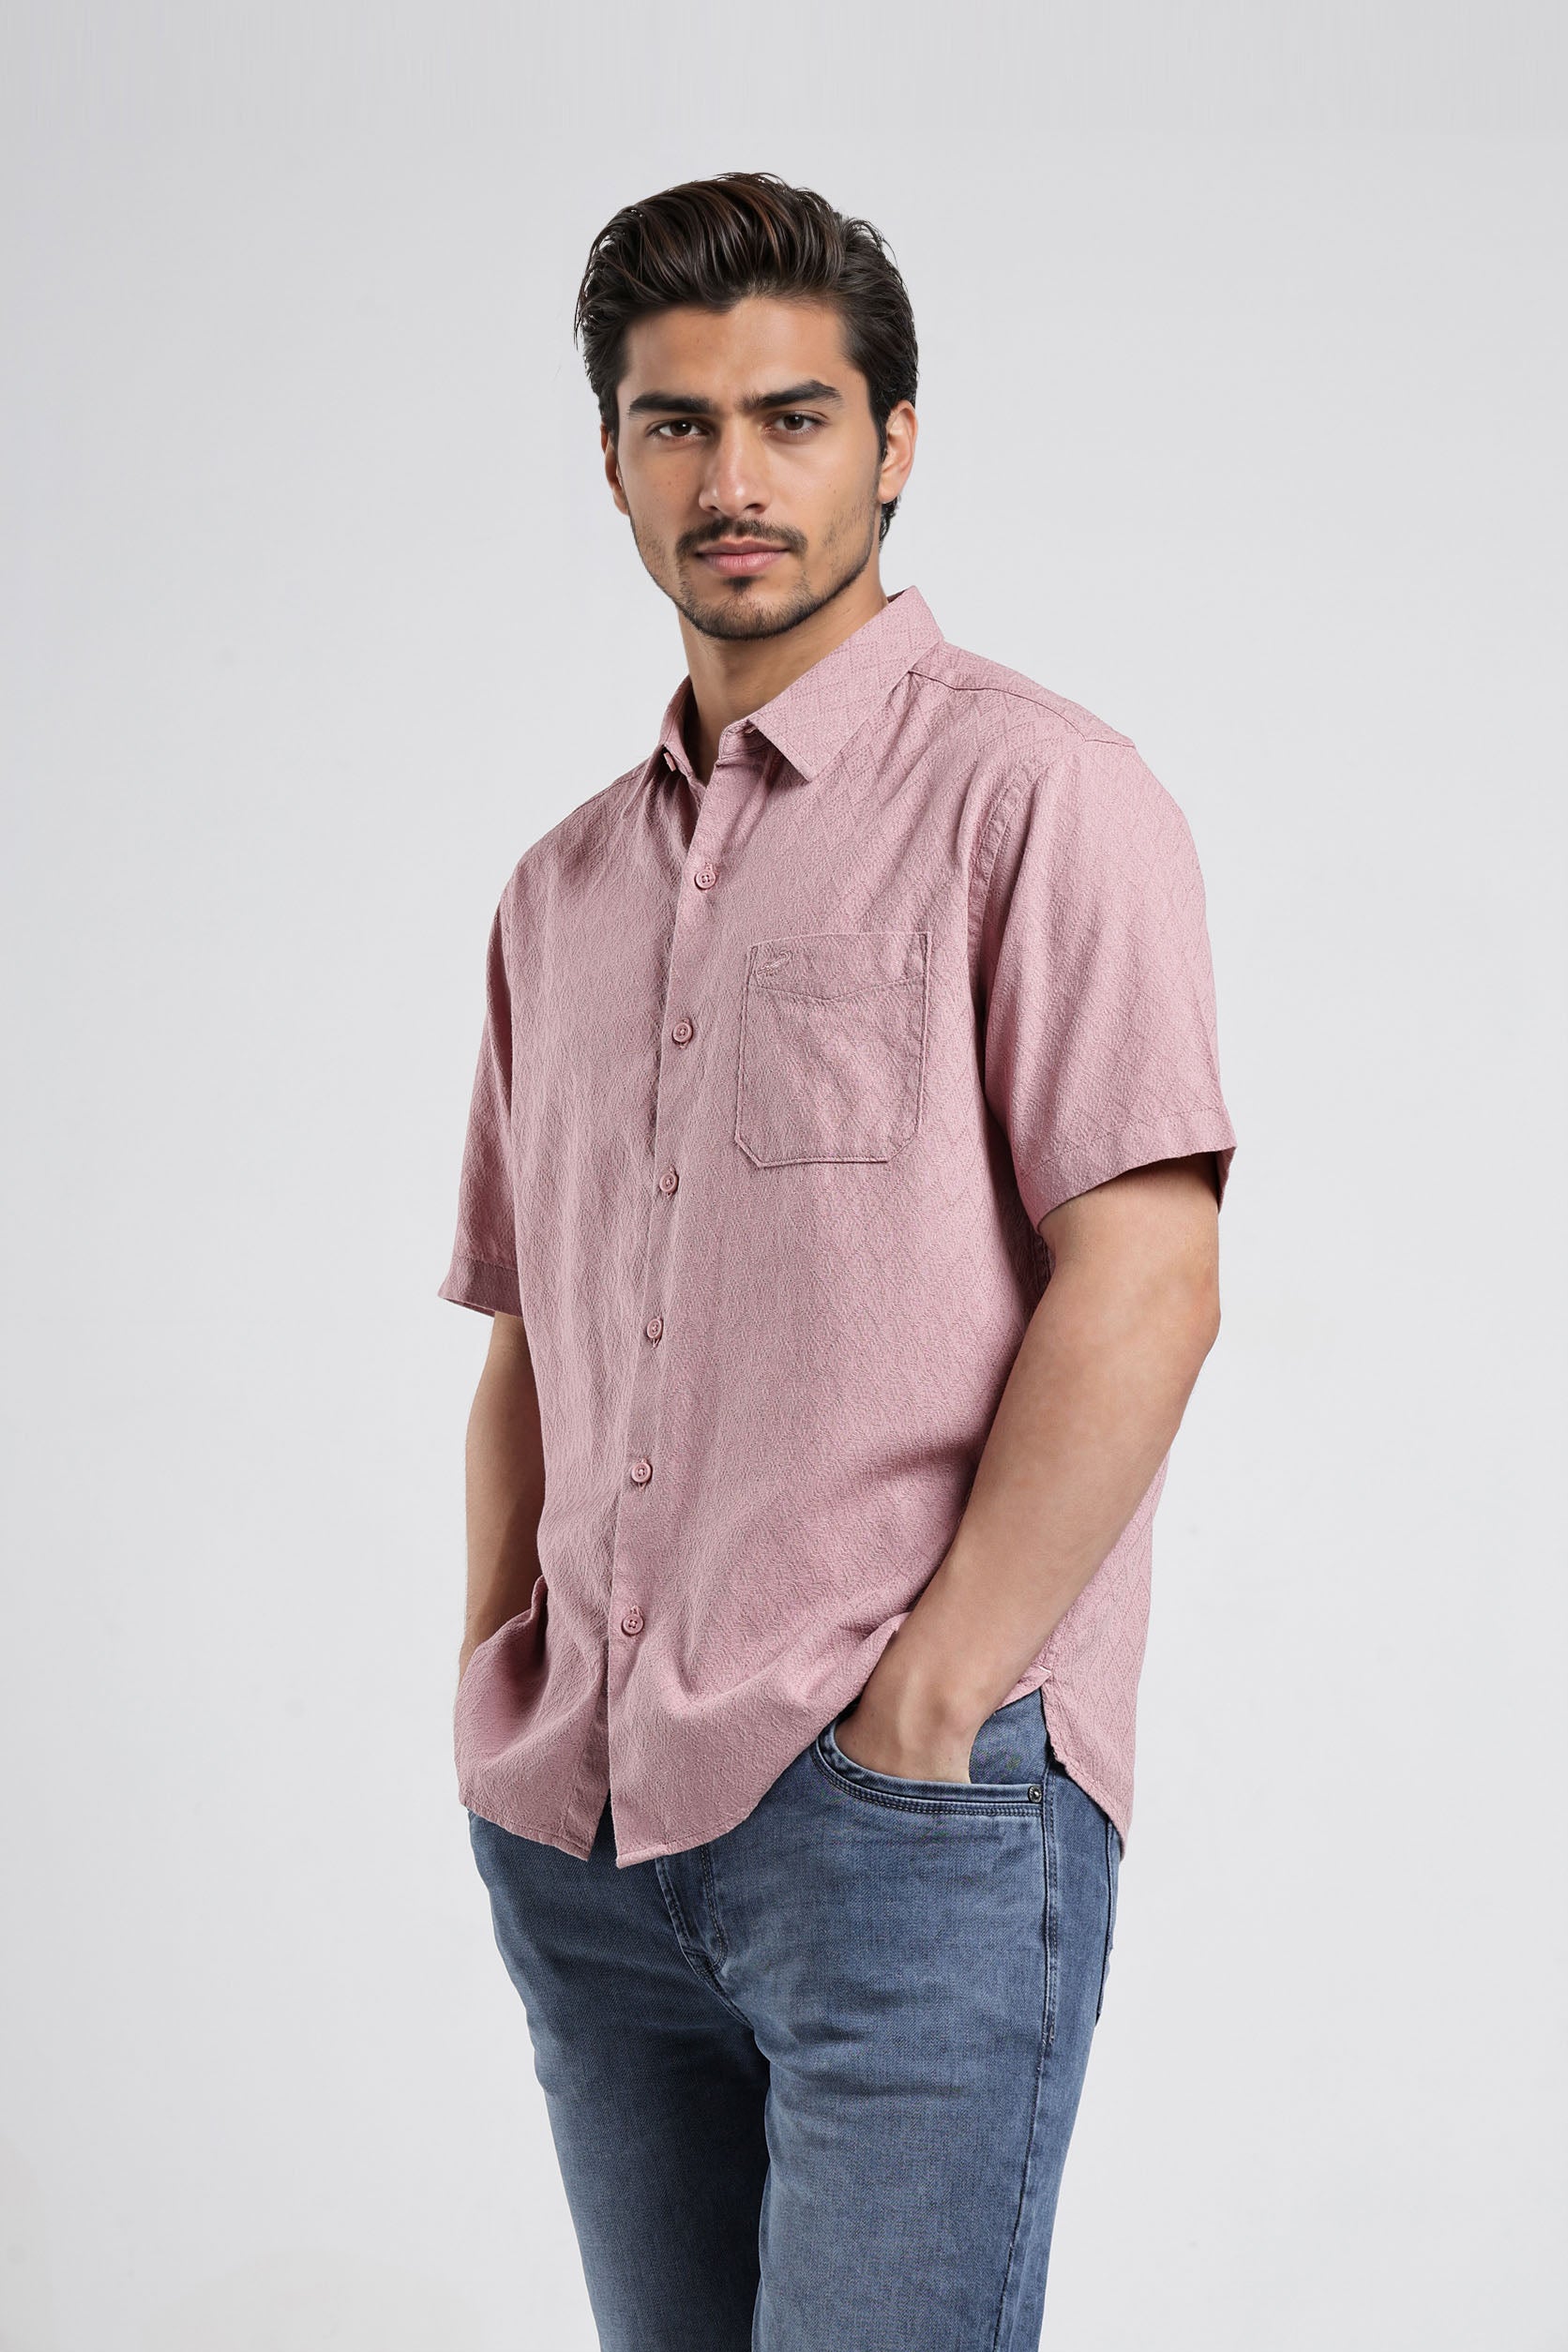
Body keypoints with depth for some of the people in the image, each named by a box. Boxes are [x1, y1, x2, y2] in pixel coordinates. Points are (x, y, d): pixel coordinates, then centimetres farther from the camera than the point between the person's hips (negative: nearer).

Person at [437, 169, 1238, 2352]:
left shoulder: (1034, 792, -4)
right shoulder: (564, 886, 16)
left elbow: (1145, 1282, -12)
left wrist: (919, 1706, -15)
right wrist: (502, 1722, 8)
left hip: (914, 1812, -6)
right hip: (585, 1836, 6)